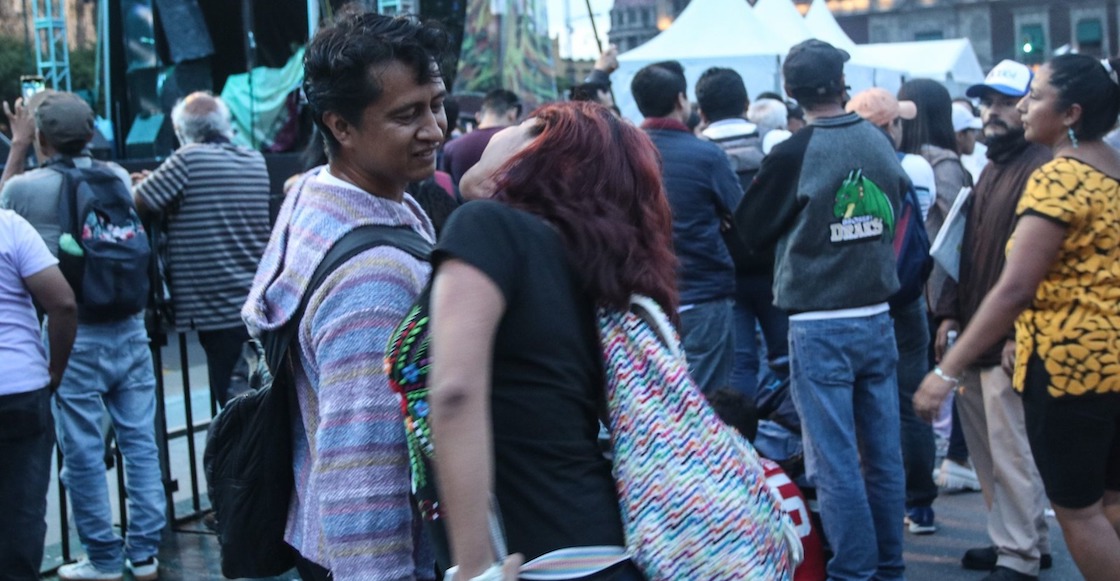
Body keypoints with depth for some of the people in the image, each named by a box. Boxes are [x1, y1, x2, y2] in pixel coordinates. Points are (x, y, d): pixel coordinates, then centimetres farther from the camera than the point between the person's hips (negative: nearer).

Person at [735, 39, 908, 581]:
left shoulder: (793, 155, -12)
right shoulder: (881, 143, 0)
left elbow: (748, 232, 0)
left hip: (818, 326, -5)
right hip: (877, 317, 5)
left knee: (834, 461, 0)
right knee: (883, 452, 11)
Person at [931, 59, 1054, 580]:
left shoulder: (1040, 169, -13)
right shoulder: (991, 170, 18)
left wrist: (1018, 333, -21)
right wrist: (950, 313, 14)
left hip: (1007, 338, -9)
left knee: (1010, 451, -4)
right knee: (985, 446, 14)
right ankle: (1021, 539, 25)